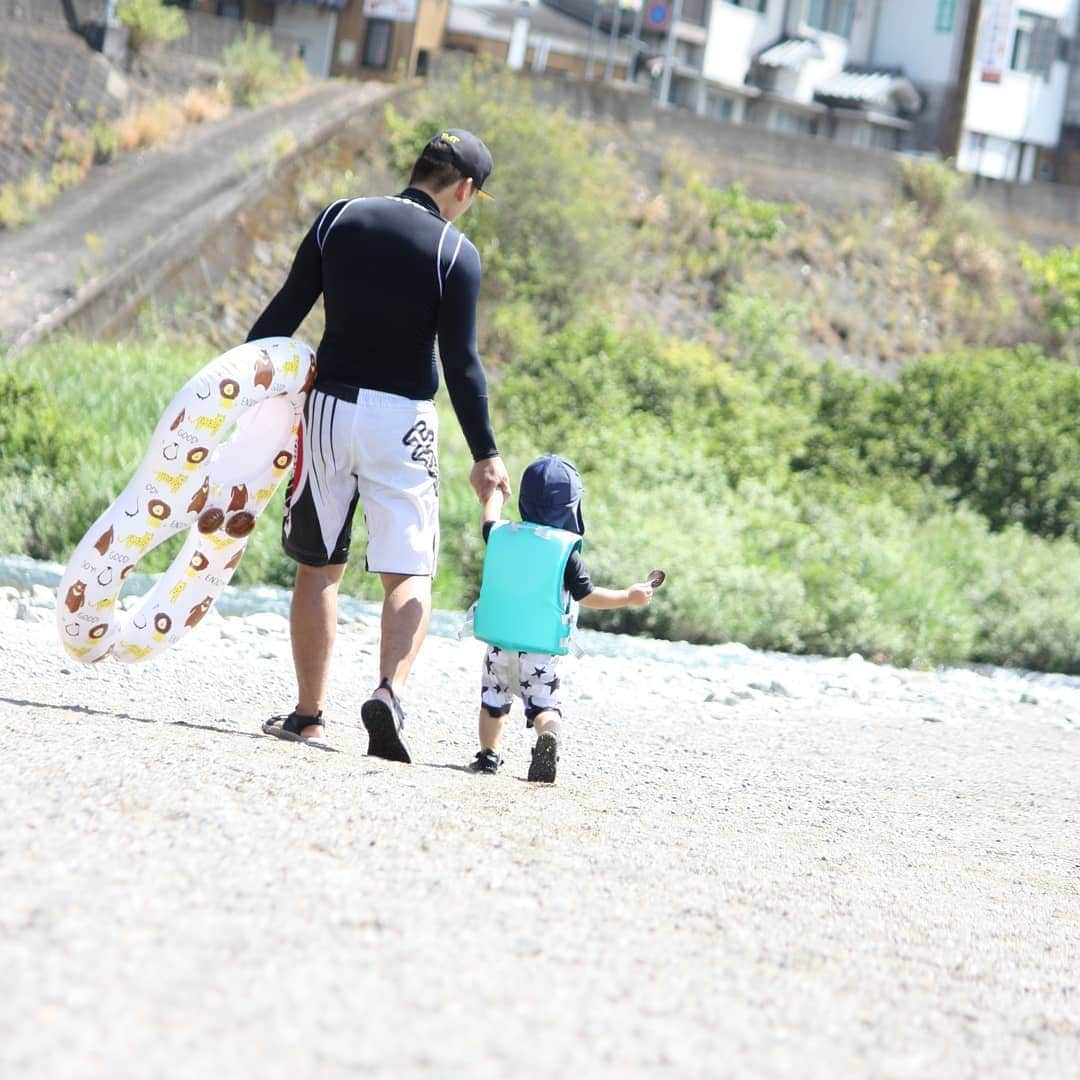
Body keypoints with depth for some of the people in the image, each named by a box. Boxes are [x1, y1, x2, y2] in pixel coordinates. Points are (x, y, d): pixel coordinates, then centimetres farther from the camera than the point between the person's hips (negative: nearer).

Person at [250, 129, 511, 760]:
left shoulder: (339, 219, 3)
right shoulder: (456, 253, -6)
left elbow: (284, 314, 3)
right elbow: (461, 363, -9)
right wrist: (485, 455, -4)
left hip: (330, 406, 3)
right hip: (403, 421, -3)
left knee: (318, 567, 13)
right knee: (409, 574, 1)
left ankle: (309, 714, 13)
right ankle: (391, 691, -23)